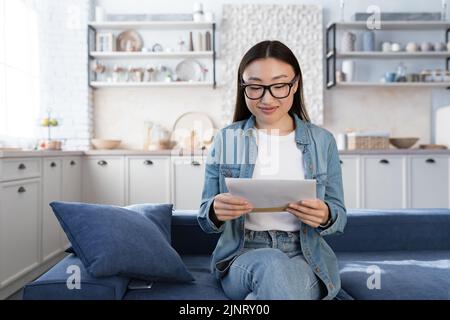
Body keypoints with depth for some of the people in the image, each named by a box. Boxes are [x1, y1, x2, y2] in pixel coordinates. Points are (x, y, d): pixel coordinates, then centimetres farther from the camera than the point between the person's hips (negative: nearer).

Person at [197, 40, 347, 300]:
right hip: (243, 255, 0)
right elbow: (206, 220, 4)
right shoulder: (225, 139, 2)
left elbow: (339, 217, 7)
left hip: (306, 256, 1)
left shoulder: (322, 141, 4)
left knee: (276, 272, -34)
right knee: (273, 265, -35)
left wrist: (325, 216, -17)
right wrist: (216, 212, -20)